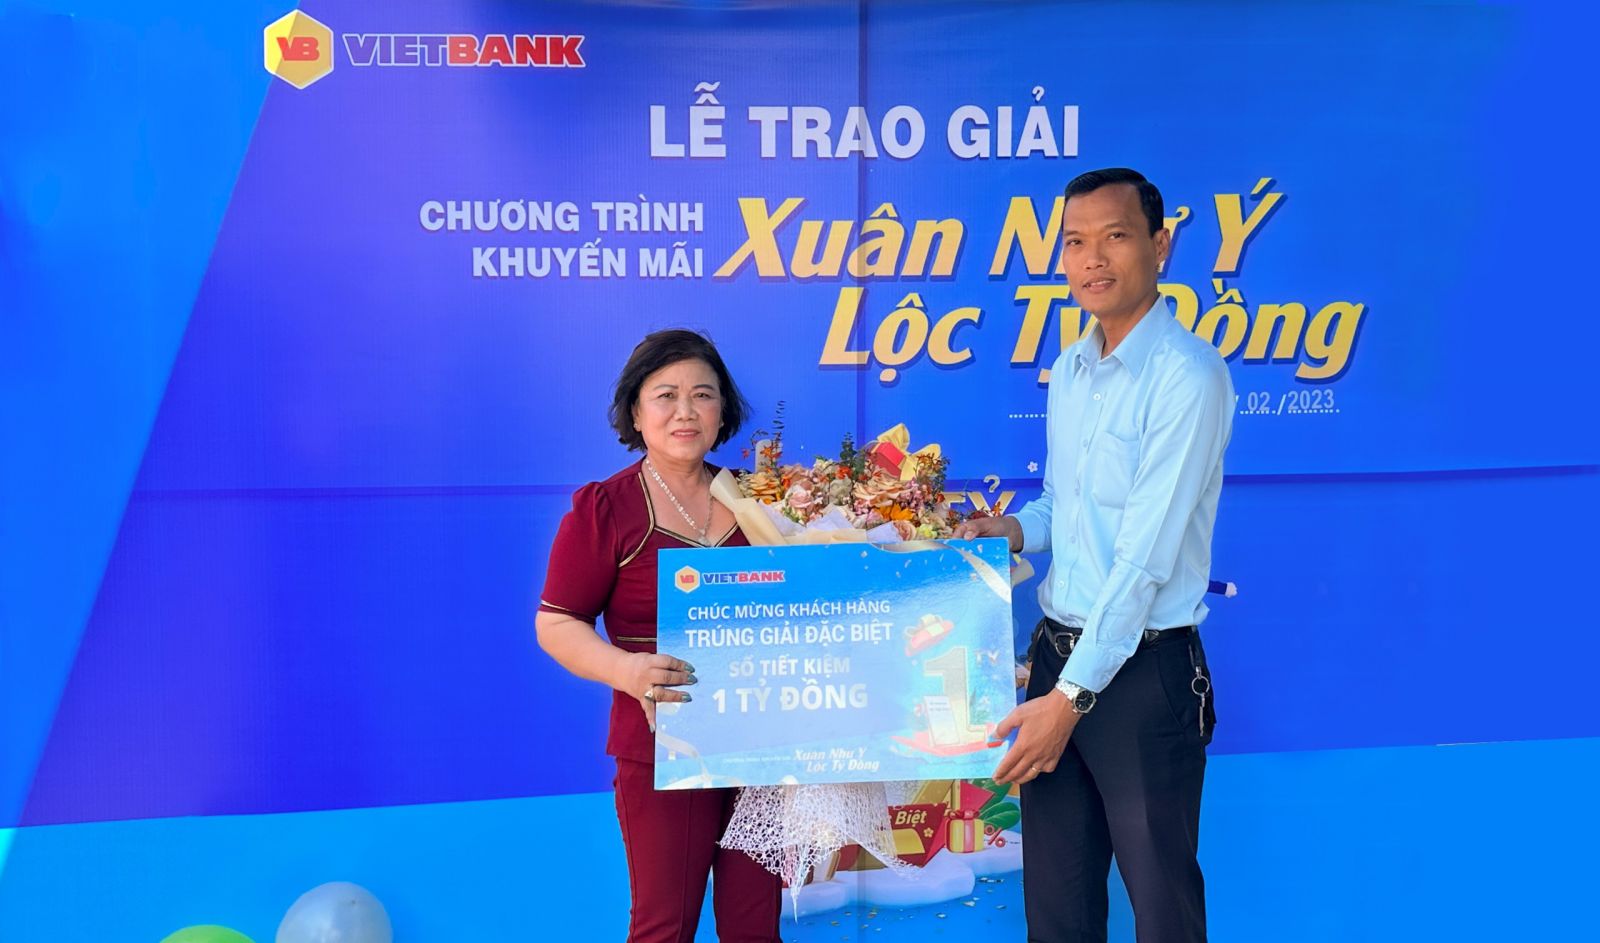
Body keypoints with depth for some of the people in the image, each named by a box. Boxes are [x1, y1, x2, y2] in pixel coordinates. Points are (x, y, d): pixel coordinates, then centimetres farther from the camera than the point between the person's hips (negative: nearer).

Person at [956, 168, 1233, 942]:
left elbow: (1147, 556, -21)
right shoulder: (1067, 369, 8)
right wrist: (1016, 529, -1)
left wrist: (1074, 694, -22)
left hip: (1143, 669, -7)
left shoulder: (1187, 375, -16)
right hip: (1057, 652, 7)